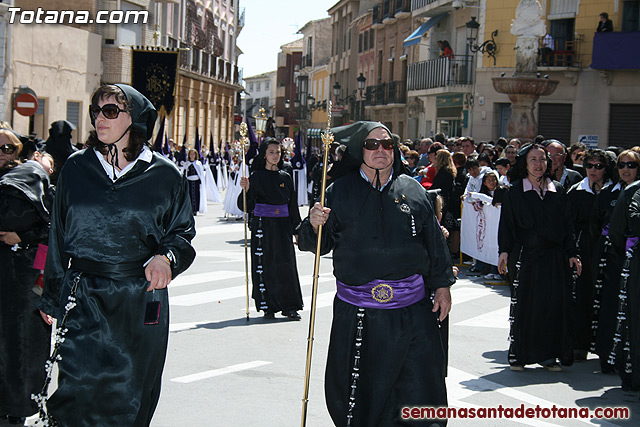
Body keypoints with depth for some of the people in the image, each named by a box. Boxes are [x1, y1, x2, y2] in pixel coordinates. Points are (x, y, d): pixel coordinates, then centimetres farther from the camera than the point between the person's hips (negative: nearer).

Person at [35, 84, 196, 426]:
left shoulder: (164, 176, 2)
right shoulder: (76, 169, 7)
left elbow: (182, 233, 10)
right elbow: (57, 236, 13)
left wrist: (165, 257, -13)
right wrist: (51, 297, 13)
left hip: (141, 302, 0)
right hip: (84, 300, 1)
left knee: (129, 396, 6)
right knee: (80, 385, -13)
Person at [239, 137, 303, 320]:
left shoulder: (286, 177, 10)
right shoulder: (256, 176, 1)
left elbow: (293, 205, 14)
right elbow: (247, 206, -2)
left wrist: (297, 229, 10)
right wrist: (246, 190, -21)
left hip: (282, 226, 2)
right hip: (262, 227, -2)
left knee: (286, 263, -5)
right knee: (264, 265, -1)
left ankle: (289, 306, 0)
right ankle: (268, 307, 7)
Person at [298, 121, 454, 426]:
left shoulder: (413, 191, 7)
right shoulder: (340, 192, 4)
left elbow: (435, 242, 12)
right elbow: (318, 244, 6)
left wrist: (442, 285, 9)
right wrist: (314, 225, -15)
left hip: (410, 309, 1)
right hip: (356, 313, -1)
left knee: (420, 382, 4)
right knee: (357, 387, 7)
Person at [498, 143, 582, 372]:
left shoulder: (558, 191, 9)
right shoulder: (514, 192, 2)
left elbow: (567, 225, 12)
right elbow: (506, 223, 0)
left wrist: (572, 254, 7)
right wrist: (504, 250, -12)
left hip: (554, 258, 3)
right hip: (525, 256, -2)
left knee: (554, 304, 1)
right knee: (523, 306, 0)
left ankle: (548, 355, 11)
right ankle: (519, 355, 10)